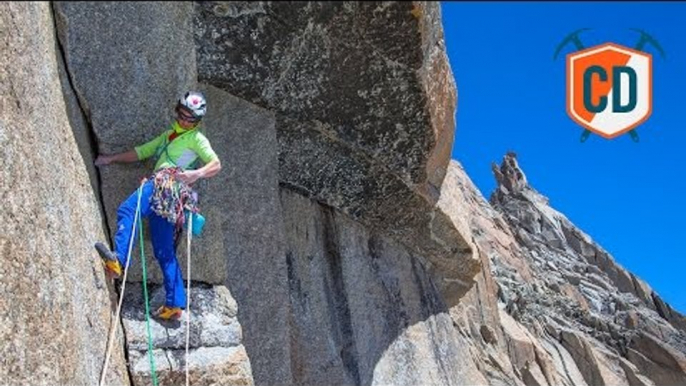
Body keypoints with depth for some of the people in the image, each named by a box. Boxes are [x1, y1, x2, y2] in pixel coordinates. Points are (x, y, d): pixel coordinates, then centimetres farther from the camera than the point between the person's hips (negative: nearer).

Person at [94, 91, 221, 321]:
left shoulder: (196, 139, 11)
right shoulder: (169, 135, 35)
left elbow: (216, 164, -4)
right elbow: (140, 152, 37)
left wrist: (197, 174, -23)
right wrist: (111, 159, 31)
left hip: (168, 185, -8)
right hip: (160, 195, 8)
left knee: (127, 210, -29)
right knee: (165, 252, 2)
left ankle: (118, 260, -47)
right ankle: (175, 304, -1)